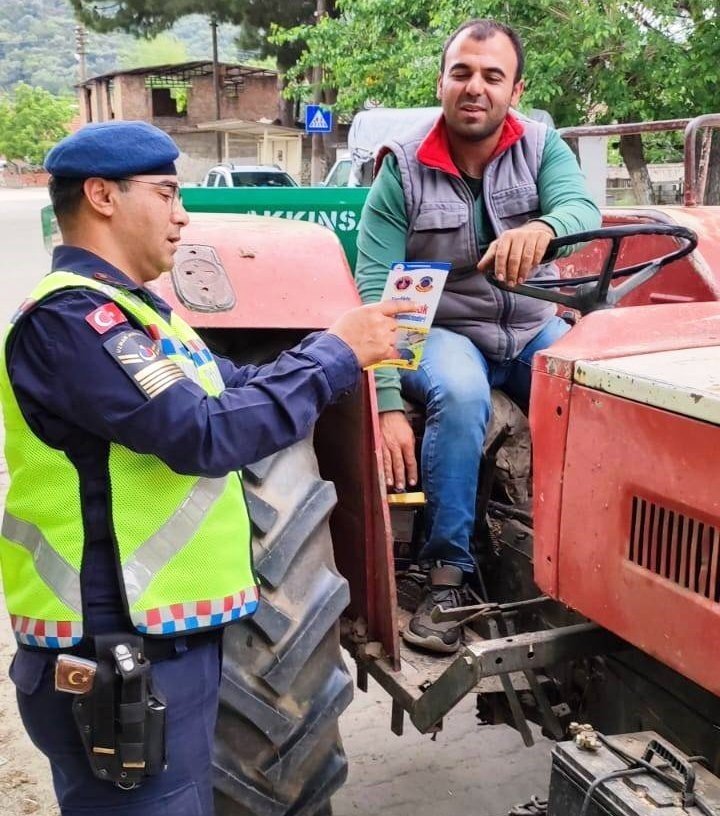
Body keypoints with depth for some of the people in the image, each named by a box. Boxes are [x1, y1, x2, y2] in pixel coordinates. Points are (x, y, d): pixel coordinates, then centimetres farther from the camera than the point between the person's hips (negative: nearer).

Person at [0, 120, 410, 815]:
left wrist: (345, 351, 4)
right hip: (115, 656, -10)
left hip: (165, 637, 10)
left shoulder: (123, 310, 14)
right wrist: (334, 352, -18)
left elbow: (232, 390, 16)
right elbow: (205, 435, -28)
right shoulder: (67, 317, -20)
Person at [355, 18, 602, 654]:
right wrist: (386, 403, -26)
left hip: (534, 328, 3)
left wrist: (543, 228, -48)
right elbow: (375, 290, -15)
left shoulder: (542, 146, -1)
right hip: (440, 330, -3)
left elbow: (583, 207, -21)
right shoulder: (403, 171, -9)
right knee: (460, 394, -35)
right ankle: (448, 573, -23)